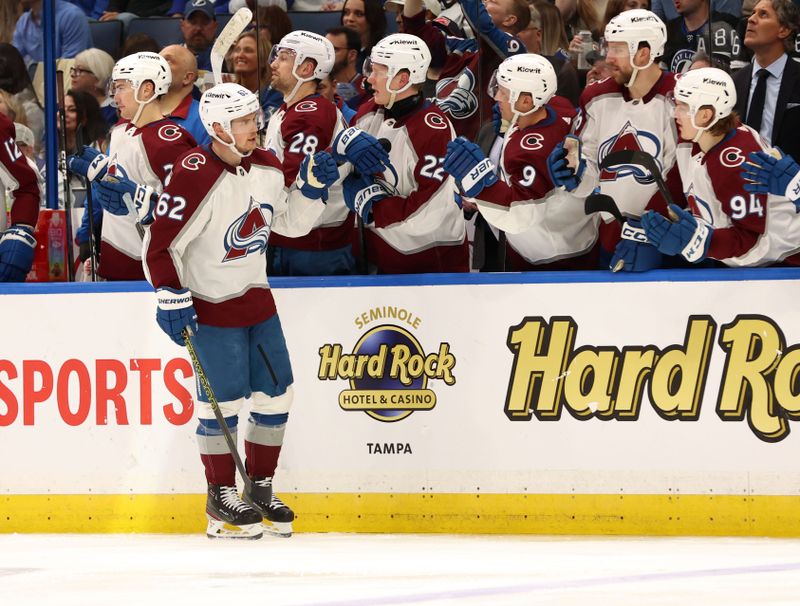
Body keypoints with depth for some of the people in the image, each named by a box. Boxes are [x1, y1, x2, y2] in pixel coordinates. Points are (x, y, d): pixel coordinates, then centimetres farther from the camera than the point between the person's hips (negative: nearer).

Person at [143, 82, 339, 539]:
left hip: (256, 297, 7)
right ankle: (221, 499, 5)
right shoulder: (195, 176, -22)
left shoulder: (267, 167, 1)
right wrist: (171, 297, -22)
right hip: (211, 304, -7)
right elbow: (160, 243, -19)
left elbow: (290, 222, 15)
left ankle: (260, 487, 21)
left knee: (276, 393, 7)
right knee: (225, 397, -7)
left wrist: (313, 187, -1)